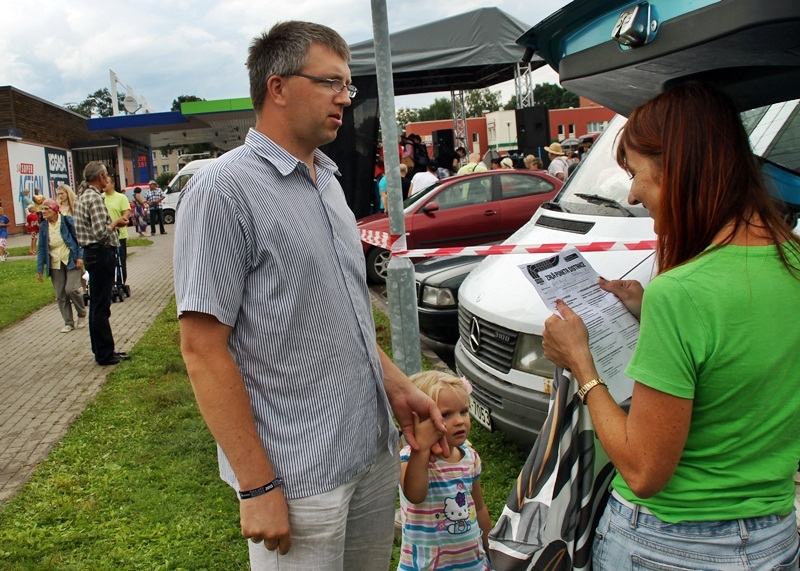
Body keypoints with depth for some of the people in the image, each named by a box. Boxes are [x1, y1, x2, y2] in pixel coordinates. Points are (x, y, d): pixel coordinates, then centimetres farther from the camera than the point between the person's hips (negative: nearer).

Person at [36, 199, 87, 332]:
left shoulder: (68, 221, -8)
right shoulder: (43, 227, 4)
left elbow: (79, 239, -4)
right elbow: (41, 249, 7)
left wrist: (80, 256, -15)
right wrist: (39, 269, 4)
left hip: (71, 261, -4)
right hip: (55, 265, 4)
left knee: (71, 289, -17)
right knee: (60, 295, 4)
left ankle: (82, 314, 8)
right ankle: (68, 322, 15)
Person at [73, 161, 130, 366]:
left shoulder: (83, 196, 14)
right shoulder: (95, 198, -17)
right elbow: (101, 232, -24)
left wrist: (113, 223, 11)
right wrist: (116, 223, -8)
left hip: (91, 253, 10)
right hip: (102, 254, -10)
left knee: (97, 304, 15)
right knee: (101, 306, -4)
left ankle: (101, 350, 24)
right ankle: (105, 354, 3)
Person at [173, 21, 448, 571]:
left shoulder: (328, 180, 10)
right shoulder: (224, 189, -15)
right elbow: (204, 350, -18)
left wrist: (398, 387, 9)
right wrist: (257, 487, -17)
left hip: (374, 451, 8)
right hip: (301, 479, -7)